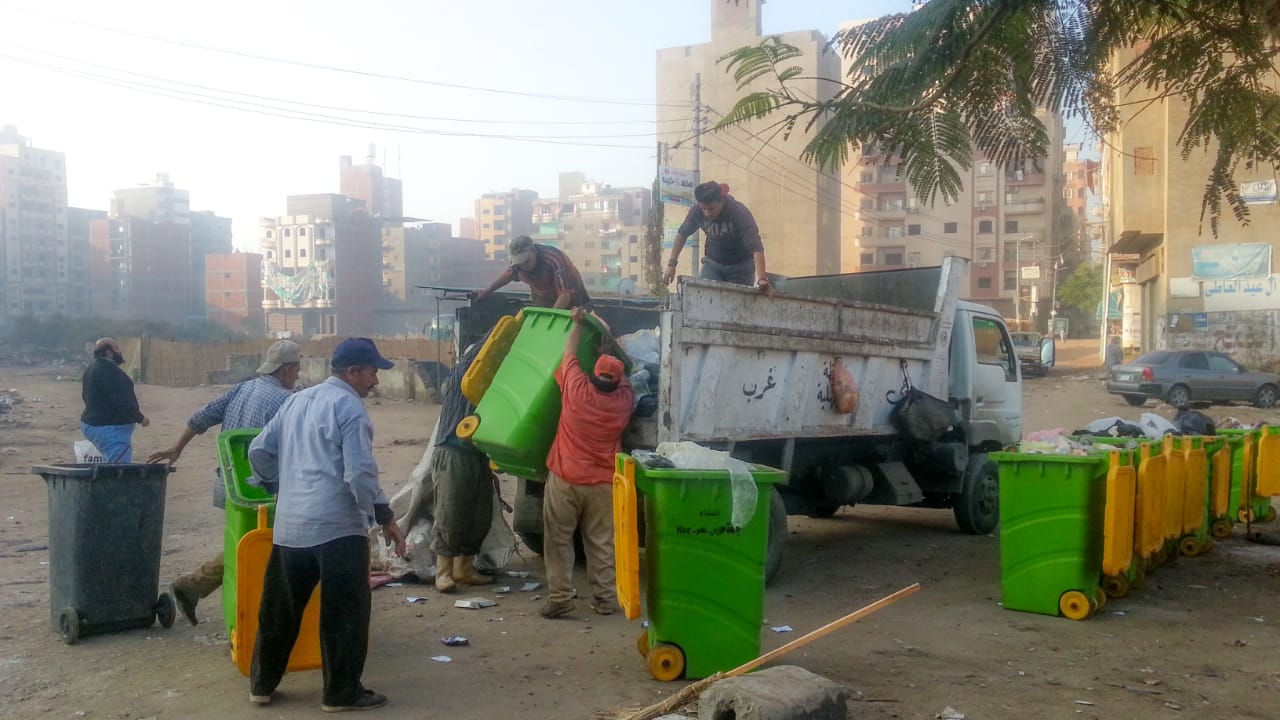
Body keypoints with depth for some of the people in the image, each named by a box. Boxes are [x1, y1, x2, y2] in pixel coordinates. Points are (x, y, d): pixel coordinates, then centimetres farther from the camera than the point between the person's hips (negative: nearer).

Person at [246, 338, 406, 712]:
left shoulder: (296, 400, 15)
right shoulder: (349, 407, -9)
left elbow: (259, 451, 18)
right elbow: (360, 473, -16)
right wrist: (386, 518, -9)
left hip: (288, 524, 8)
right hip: (337, 526, -8)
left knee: (279, 607, 17)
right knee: (346, 611, 3)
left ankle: (262, 684, 28)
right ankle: (342, 692, 9)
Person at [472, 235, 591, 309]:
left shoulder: (554, 258, -34)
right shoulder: (519, 262, -14)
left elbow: (565, 294, -40)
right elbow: (509, 273, 12)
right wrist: (488, 291, 17)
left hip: (570, 304, -6)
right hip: (544, 303, 6)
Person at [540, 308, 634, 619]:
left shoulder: (578, 390, -12)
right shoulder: (624, 400, -5)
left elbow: (569, 355, 5)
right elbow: (622, 376, 17)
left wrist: (578, 324, 18)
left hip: (565, 479, -2)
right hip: (603, 484, 2)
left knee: (558, 541, 5)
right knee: (601, 543, 9)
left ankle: (559, 598, 3)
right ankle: (604, 599, 11)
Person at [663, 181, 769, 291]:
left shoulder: (740, 213, -27)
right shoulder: (697, 211, -17)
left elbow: (756, 248, -36)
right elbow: (682, 234, 2)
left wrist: (761, 279, -48)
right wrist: (671, 264, -3)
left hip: (740, 265, -3)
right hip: (712, 262, 3)